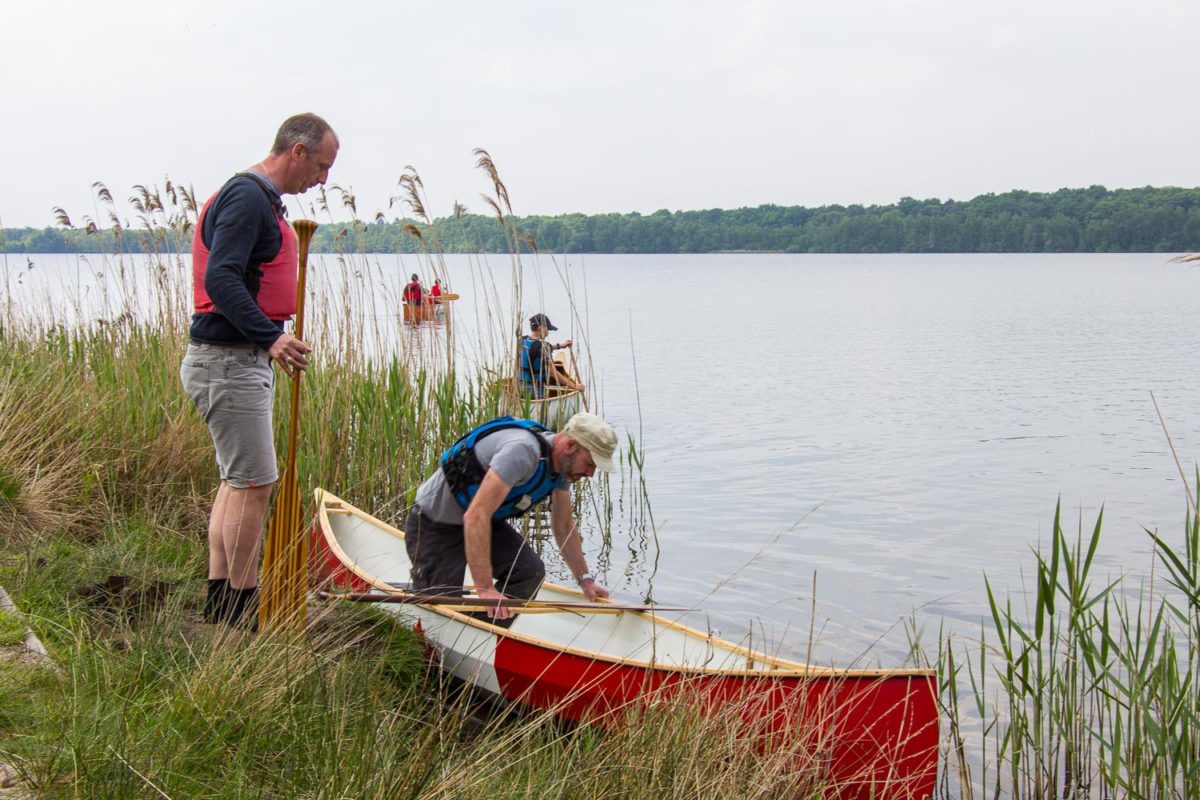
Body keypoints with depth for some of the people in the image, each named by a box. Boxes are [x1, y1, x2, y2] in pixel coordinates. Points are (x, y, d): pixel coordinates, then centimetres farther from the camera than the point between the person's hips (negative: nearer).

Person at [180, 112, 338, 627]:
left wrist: (273, 343, 20)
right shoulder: (248, 197, -15)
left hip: (241, 361, 11)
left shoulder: (259, 199, 17)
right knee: (253, 483, -6)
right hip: (228, 362, -11)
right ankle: (242, 607, 3)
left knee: (238, 479, 15)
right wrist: (269, 336, -32)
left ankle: (220, 596, 22)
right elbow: (220, 279, -25)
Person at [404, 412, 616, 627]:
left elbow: (564, 526, 11)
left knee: (530, 571, -12)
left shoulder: (562, 464, -5)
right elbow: (476, 517, -40)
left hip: (486, 521, 8)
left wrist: (585, 579, 8)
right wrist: (485, 588, -40)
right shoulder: (523, 450, -35)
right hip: (434, 523, -8)